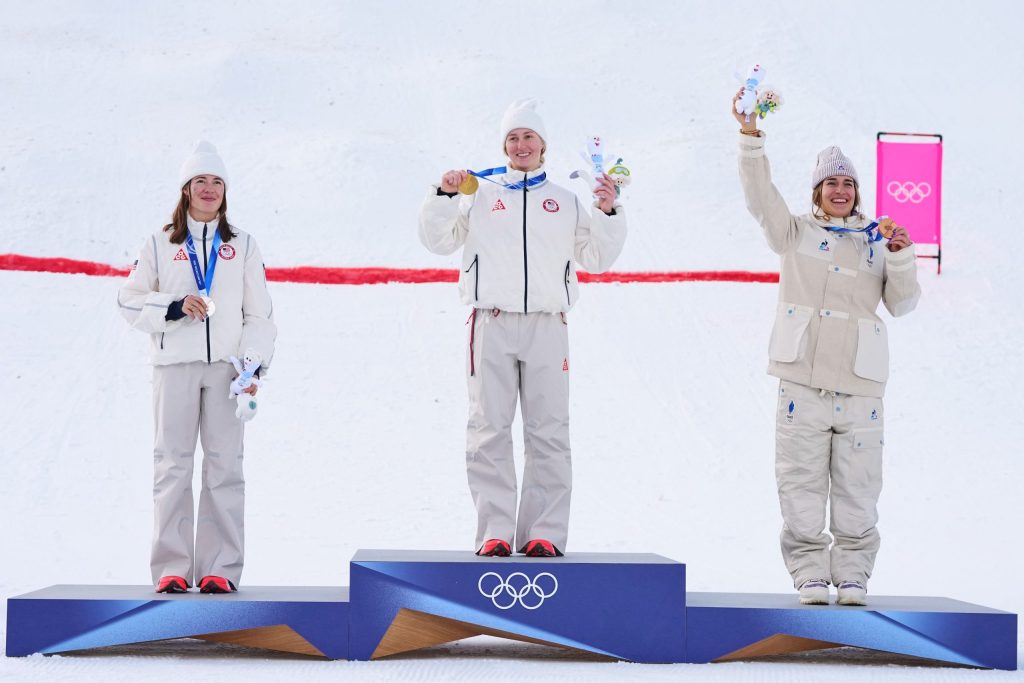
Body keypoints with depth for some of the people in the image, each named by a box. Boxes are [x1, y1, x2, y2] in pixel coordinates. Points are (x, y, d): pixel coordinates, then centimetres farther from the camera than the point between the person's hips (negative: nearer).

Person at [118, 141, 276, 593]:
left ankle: (220, 569, -2)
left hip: (225, 366, 1)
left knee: (224, 465, -4)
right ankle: (171, 569, 0)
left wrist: (254, 364, -4)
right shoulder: (160, 245, 10)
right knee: (173, 465, -3)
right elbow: (130, 301, 7)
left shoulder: (243, 247, 13)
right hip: (174, 364, -1)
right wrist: (174, 308, -10)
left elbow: (259, 314, 11)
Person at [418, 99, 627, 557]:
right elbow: (438, 240, 11)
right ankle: (494, 532, -4)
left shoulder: (565, 202, 19)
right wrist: (442, 195, -3)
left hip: (547, 326, 1)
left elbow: (598, 259, 19)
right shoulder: (479, 195, 16)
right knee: (489, 430, -5)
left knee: (549, 432, -3)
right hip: (491, 324, -1)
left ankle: (544, 533, -2)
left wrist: (609, 213, 5)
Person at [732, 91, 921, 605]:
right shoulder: (796, 235, 12)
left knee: (857, 487, 1)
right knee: (802, 486, -2)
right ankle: (810, 572, 6)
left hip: (859, 385, 1)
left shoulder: (875, 244, 15)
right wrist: (751, 137, -14)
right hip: (803, 381, -1)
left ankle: (852, 573, 10)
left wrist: (901, 255, -6)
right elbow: (760, 195, -3)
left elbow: (902, 304, 9)